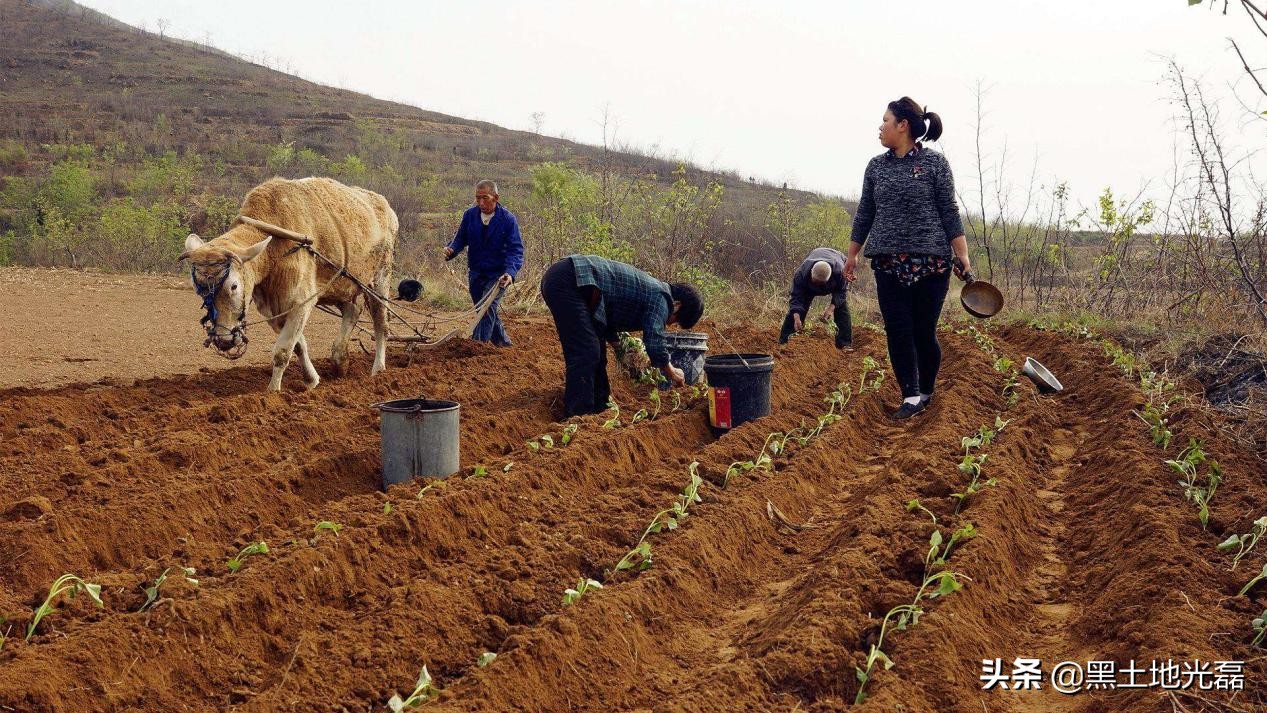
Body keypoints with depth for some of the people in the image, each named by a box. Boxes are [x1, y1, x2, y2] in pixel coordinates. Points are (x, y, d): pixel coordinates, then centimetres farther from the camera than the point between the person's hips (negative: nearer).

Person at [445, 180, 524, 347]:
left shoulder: (508, 219, -16)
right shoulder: (470, 214, -5)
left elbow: (516, 250, -20)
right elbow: (461, 238, 5)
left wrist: (510, 273, -37)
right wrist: (451, 249, -19)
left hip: (497, 275, -5)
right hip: (476, 273, 5)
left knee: (487, 309, -21)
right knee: (484, 311, 15)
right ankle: (503, 343, 34)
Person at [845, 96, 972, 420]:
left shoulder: (935, 163, 0)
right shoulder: (876, 166, 10)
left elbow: (949, 212, -1)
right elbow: (864, 214, 16)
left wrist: (962, 255, -6)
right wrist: (852, 255, 18)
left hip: (931, 260, -3)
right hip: (889, 263, 3)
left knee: (924, 331, 0)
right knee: (898, 331, -3)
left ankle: (926, 392, 19)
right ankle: (910, 396, 2)